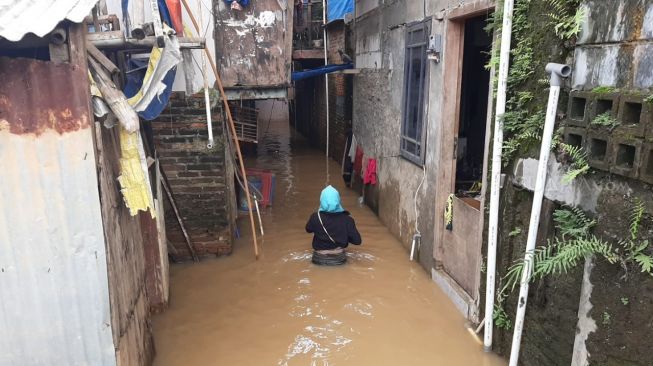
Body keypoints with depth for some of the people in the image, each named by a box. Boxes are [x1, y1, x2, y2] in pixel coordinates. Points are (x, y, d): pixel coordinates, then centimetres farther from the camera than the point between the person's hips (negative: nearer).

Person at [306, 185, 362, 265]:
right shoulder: (347, 219, -18)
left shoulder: (315, 217, -18)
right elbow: (357, 241, -10)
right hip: (339, 259, 1)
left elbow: (308, 230, 5)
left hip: (319, 259, 0)